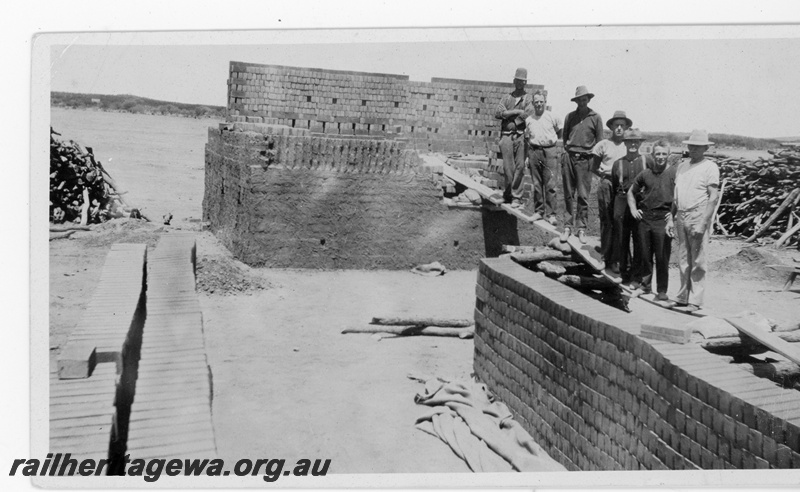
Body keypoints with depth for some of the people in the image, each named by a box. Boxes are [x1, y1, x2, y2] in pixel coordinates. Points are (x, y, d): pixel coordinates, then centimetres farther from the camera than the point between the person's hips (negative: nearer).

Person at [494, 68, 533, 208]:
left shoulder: (528, 98, 11)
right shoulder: (506, 97, 18)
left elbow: (527, 114, -7)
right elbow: (498, 113, 2)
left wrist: (512, 123, -6)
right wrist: (516, 112, -4)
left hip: (521, 136, -1)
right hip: (506, 136, 1)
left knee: (520, 166, -6)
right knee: (508, 167, -2)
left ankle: (516, 197, -3)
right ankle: (508, 194, 12)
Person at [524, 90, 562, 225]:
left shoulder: (553, 117, 4)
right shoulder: (528, 119, 11)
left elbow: (560, 132, 20)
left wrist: (553, 139, 10)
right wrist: (527, 156, 12)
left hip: (549, 151, -3)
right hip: (534, 151, 3)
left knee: (550, 184, -7)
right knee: (536, 184, 5)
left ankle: (550, 213, -3)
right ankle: (538, 211, 14)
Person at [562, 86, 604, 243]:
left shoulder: (595, 118, 4)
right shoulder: (570, 117, 10)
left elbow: (599, 141, 5)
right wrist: (567, 149, 6)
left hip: (585, 159, -2)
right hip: (569, 157, 2)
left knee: (583, 196, -2)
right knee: (569, 194, 4)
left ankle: (582, 228, 3)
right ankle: (568, 226, 10)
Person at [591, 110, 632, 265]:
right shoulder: (603, 145, 5)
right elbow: (594, 168, 9)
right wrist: (604, 174, -7)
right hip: (607, 184, -2)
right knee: (607, 221, -1)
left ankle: (617, 258, 4)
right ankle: (606, 257, 7)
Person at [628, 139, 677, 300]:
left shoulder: (675, 173, -2)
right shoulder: (645, 174, 9)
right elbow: (631, 192, 22)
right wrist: (633, 209, 11)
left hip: (663, 219, -3)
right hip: (644, 217, 3)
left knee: (662, 257, 0)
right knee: (644, 255, 8)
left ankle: (662, 291, 10)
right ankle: (645, 285, 24)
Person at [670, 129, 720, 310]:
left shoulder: (710, 167, -4)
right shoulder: (682, 165, 15)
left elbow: (713, 198, -10)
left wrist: (703, 224, -17)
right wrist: (671, 217, 14)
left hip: (698, 217, -6)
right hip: (681, 217, 6)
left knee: (697, 261, -3)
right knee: (683, 260, 9)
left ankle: (695, 301, 2)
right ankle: (683, 297, 17)